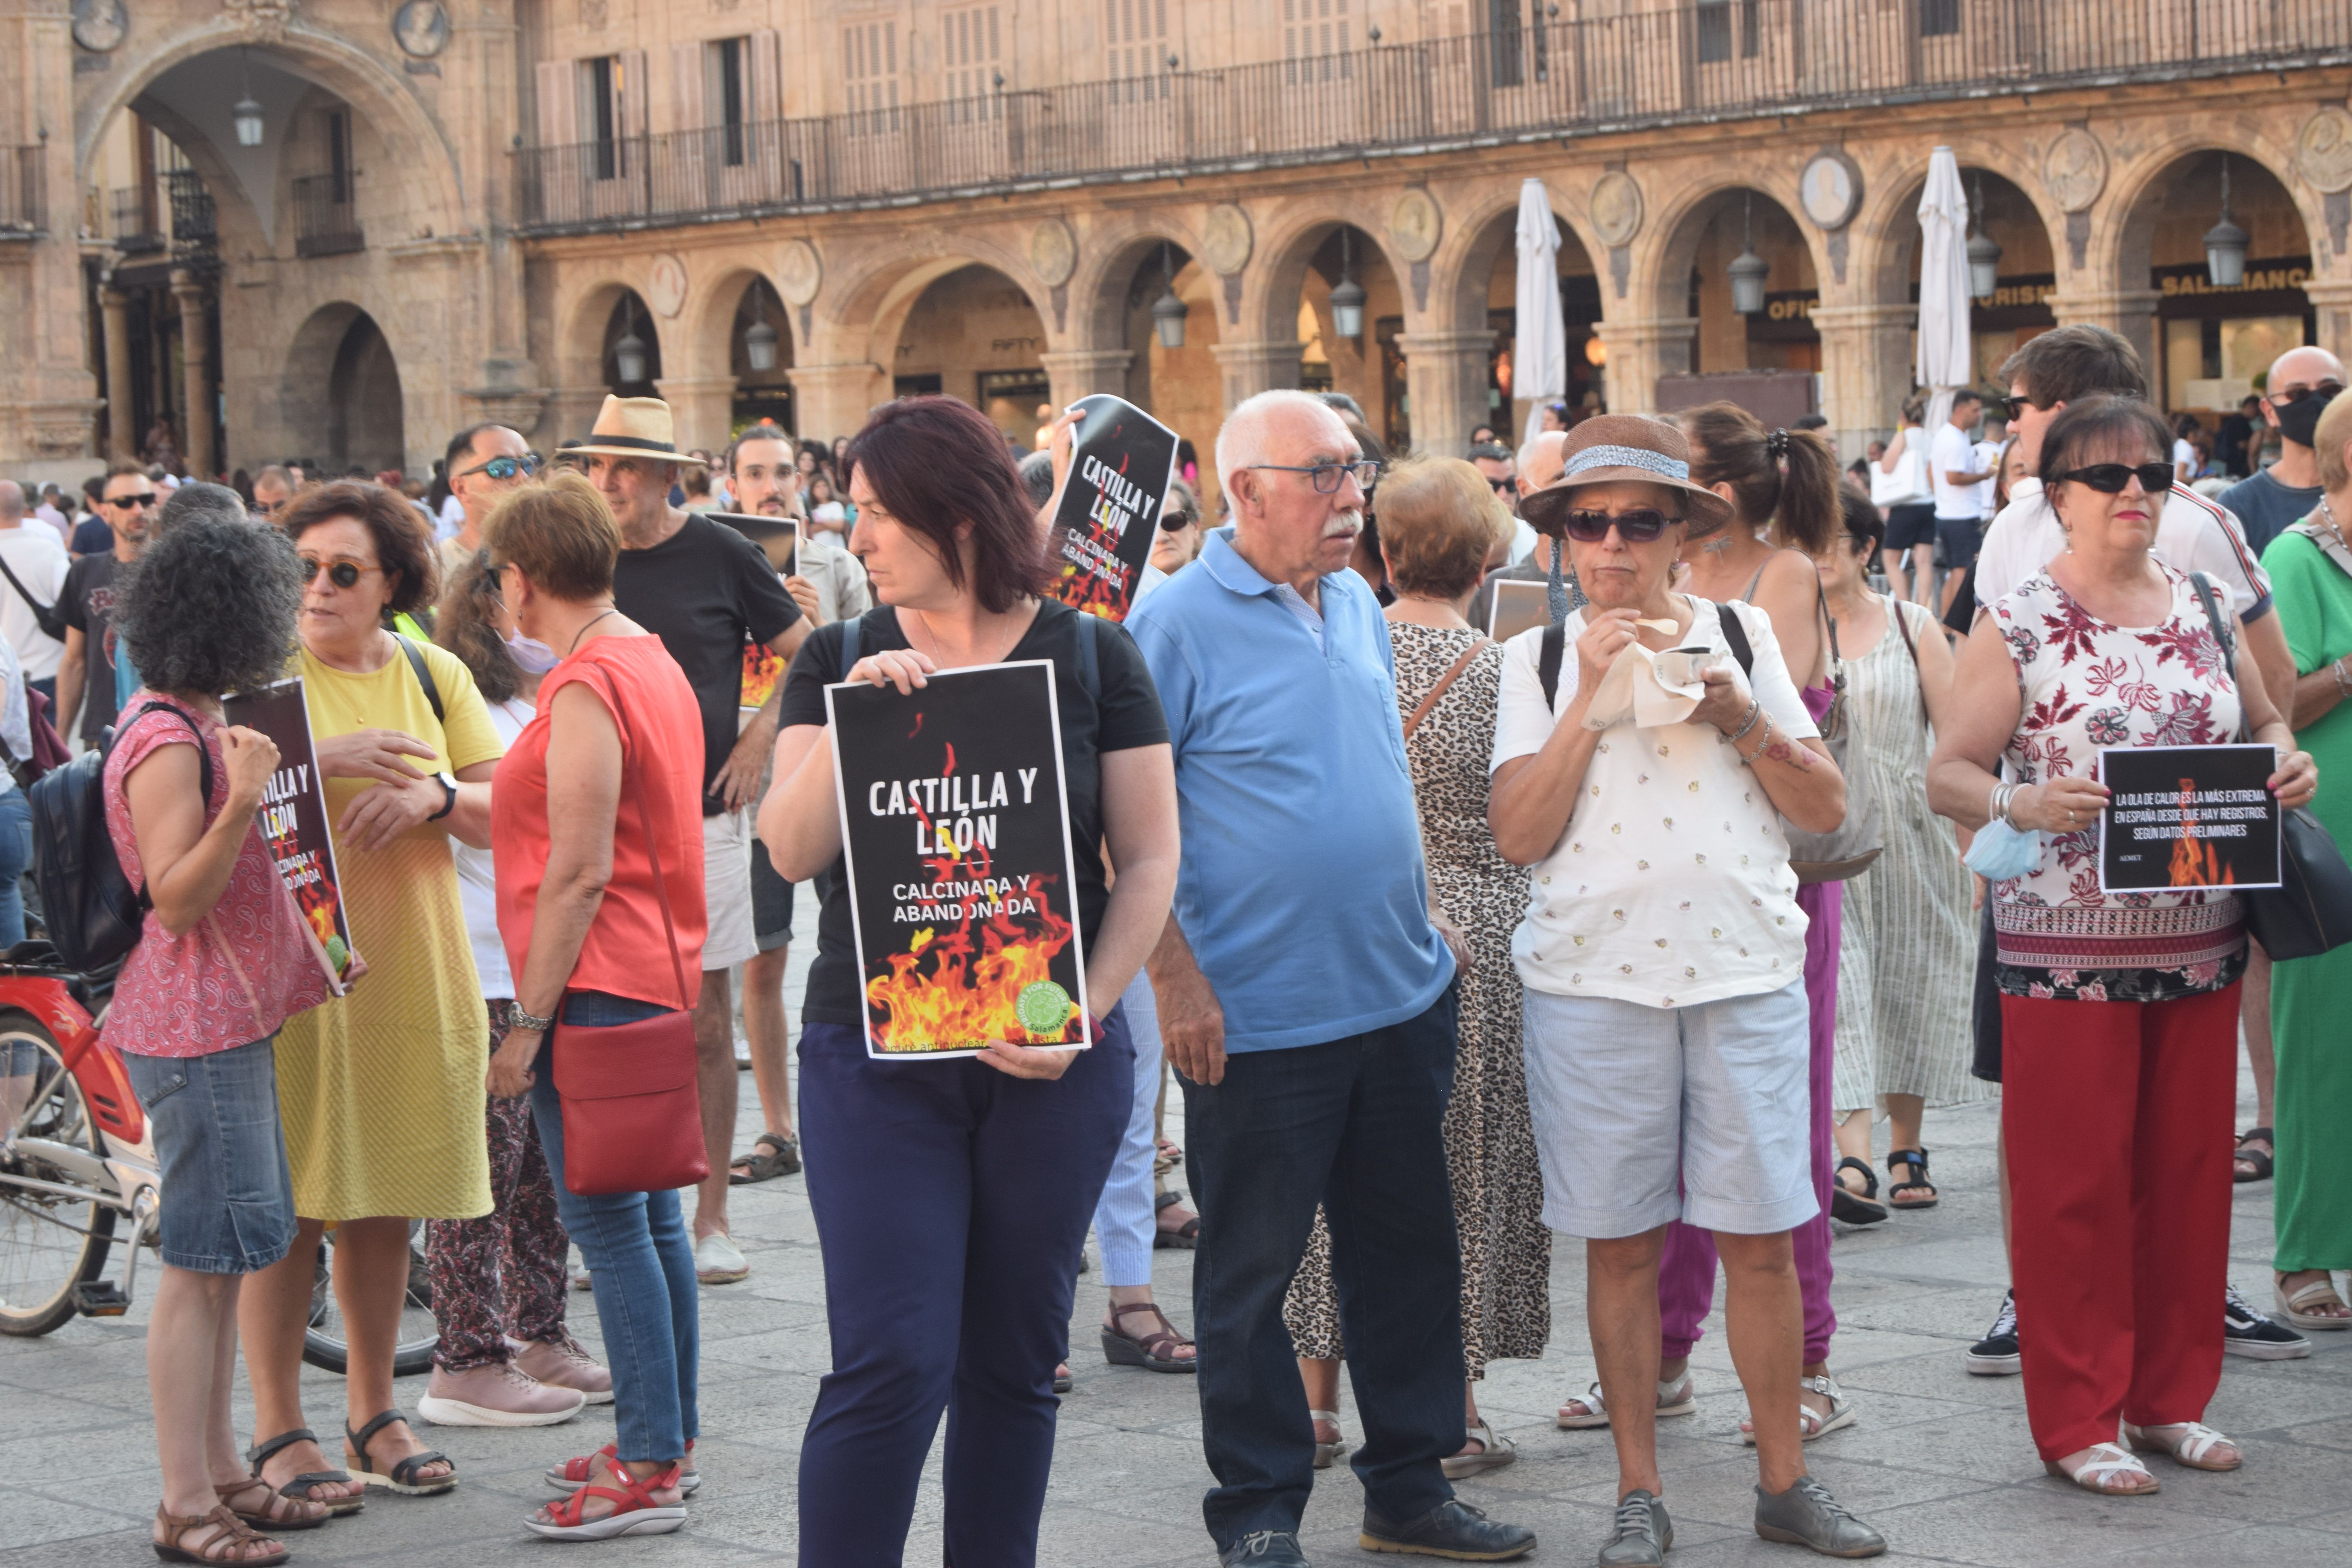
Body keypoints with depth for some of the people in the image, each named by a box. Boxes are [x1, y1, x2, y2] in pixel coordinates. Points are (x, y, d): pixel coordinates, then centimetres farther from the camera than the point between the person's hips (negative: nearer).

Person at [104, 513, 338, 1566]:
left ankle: (219, 1474, 20)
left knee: (225, 1260, 13)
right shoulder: (166, 745, -16)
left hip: (228, 1020, 10)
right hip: (196, 1031, -10)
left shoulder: (197, 728, 15)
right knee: (203, 1262, -7)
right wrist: (243, 801, -31)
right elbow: (175, 897, -21)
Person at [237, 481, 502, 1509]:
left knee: (384, 1203, 11)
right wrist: (324, 758, -22)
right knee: (288, 1201, -2)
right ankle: (278, 1429, 7)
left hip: (409, 974, 4)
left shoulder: (433, 677, 10)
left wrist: (437, 793, -12)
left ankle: (374, 1414, 23)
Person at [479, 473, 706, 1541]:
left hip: (597, 990, -10)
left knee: (606, 1224, -7)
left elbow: (580, 874, -20)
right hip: (659, 974, 10)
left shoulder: (586, 687, -16)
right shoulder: (655, 663, 14)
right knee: (651, 1216, 14)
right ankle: (667, 1439, 22)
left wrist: (527, 1023, -17)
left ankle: (648, 1471, -5)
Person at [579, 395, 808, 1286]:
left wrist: (758, 740, -2)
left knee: (706, 1022, 3)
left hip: (702, 813, -2)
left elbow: (807, 658, 7)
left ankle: (711, 1219, 10)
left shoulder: (718, 555, 0)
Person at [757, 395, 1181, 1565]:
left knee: (1015, 1361, 9)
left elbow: (1148, 860, 0)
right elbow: (792, 851, -3)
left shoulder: (1091, 658, 2)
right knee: (891, 1363, -7)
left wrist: (1084, 1012, -12)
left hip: (1050, 1064, 1)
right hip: (875, 1052, 0)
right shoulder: (838, 660, 5)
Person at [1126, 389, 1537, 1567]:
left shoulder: (1358, 605, 10)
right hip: (1259, 1017, -7)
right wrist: (1175, 979, -17)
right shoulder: (1179, 621, -11)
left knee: (1408, 1250, 13)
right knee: (1250, 1272, 4)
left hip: (1400, 995, 7)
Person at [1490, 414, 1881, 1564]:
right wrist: (1590, 696, -11)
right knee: (1620, 1242, 4)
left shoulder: (1742, 636, 8)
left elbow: (1828, 809, 7)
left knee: (1760, 1237, 3)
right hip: (1594, 977, -1)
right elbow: (1519, 834, -6)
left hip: (1745, 965, 1)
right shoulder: (1540, 660, 5)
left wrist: (1744, 721, -8)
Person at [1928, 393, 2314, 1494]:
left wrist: (2286, 762, -4)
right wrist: (2022, 803, -26)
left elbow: (2263, 722, 18)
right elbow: (1947, 774, -6)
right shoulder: (2019, 625, -4)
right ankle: (2077, 1423, 9)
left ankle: (2171, 1396, 23)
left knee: (2189, 1170, 9)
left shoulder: (2201, 604, 9)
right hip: (2067, 949, -4)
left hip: (2199, 943, 5)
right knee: (2074, 1185, 0)